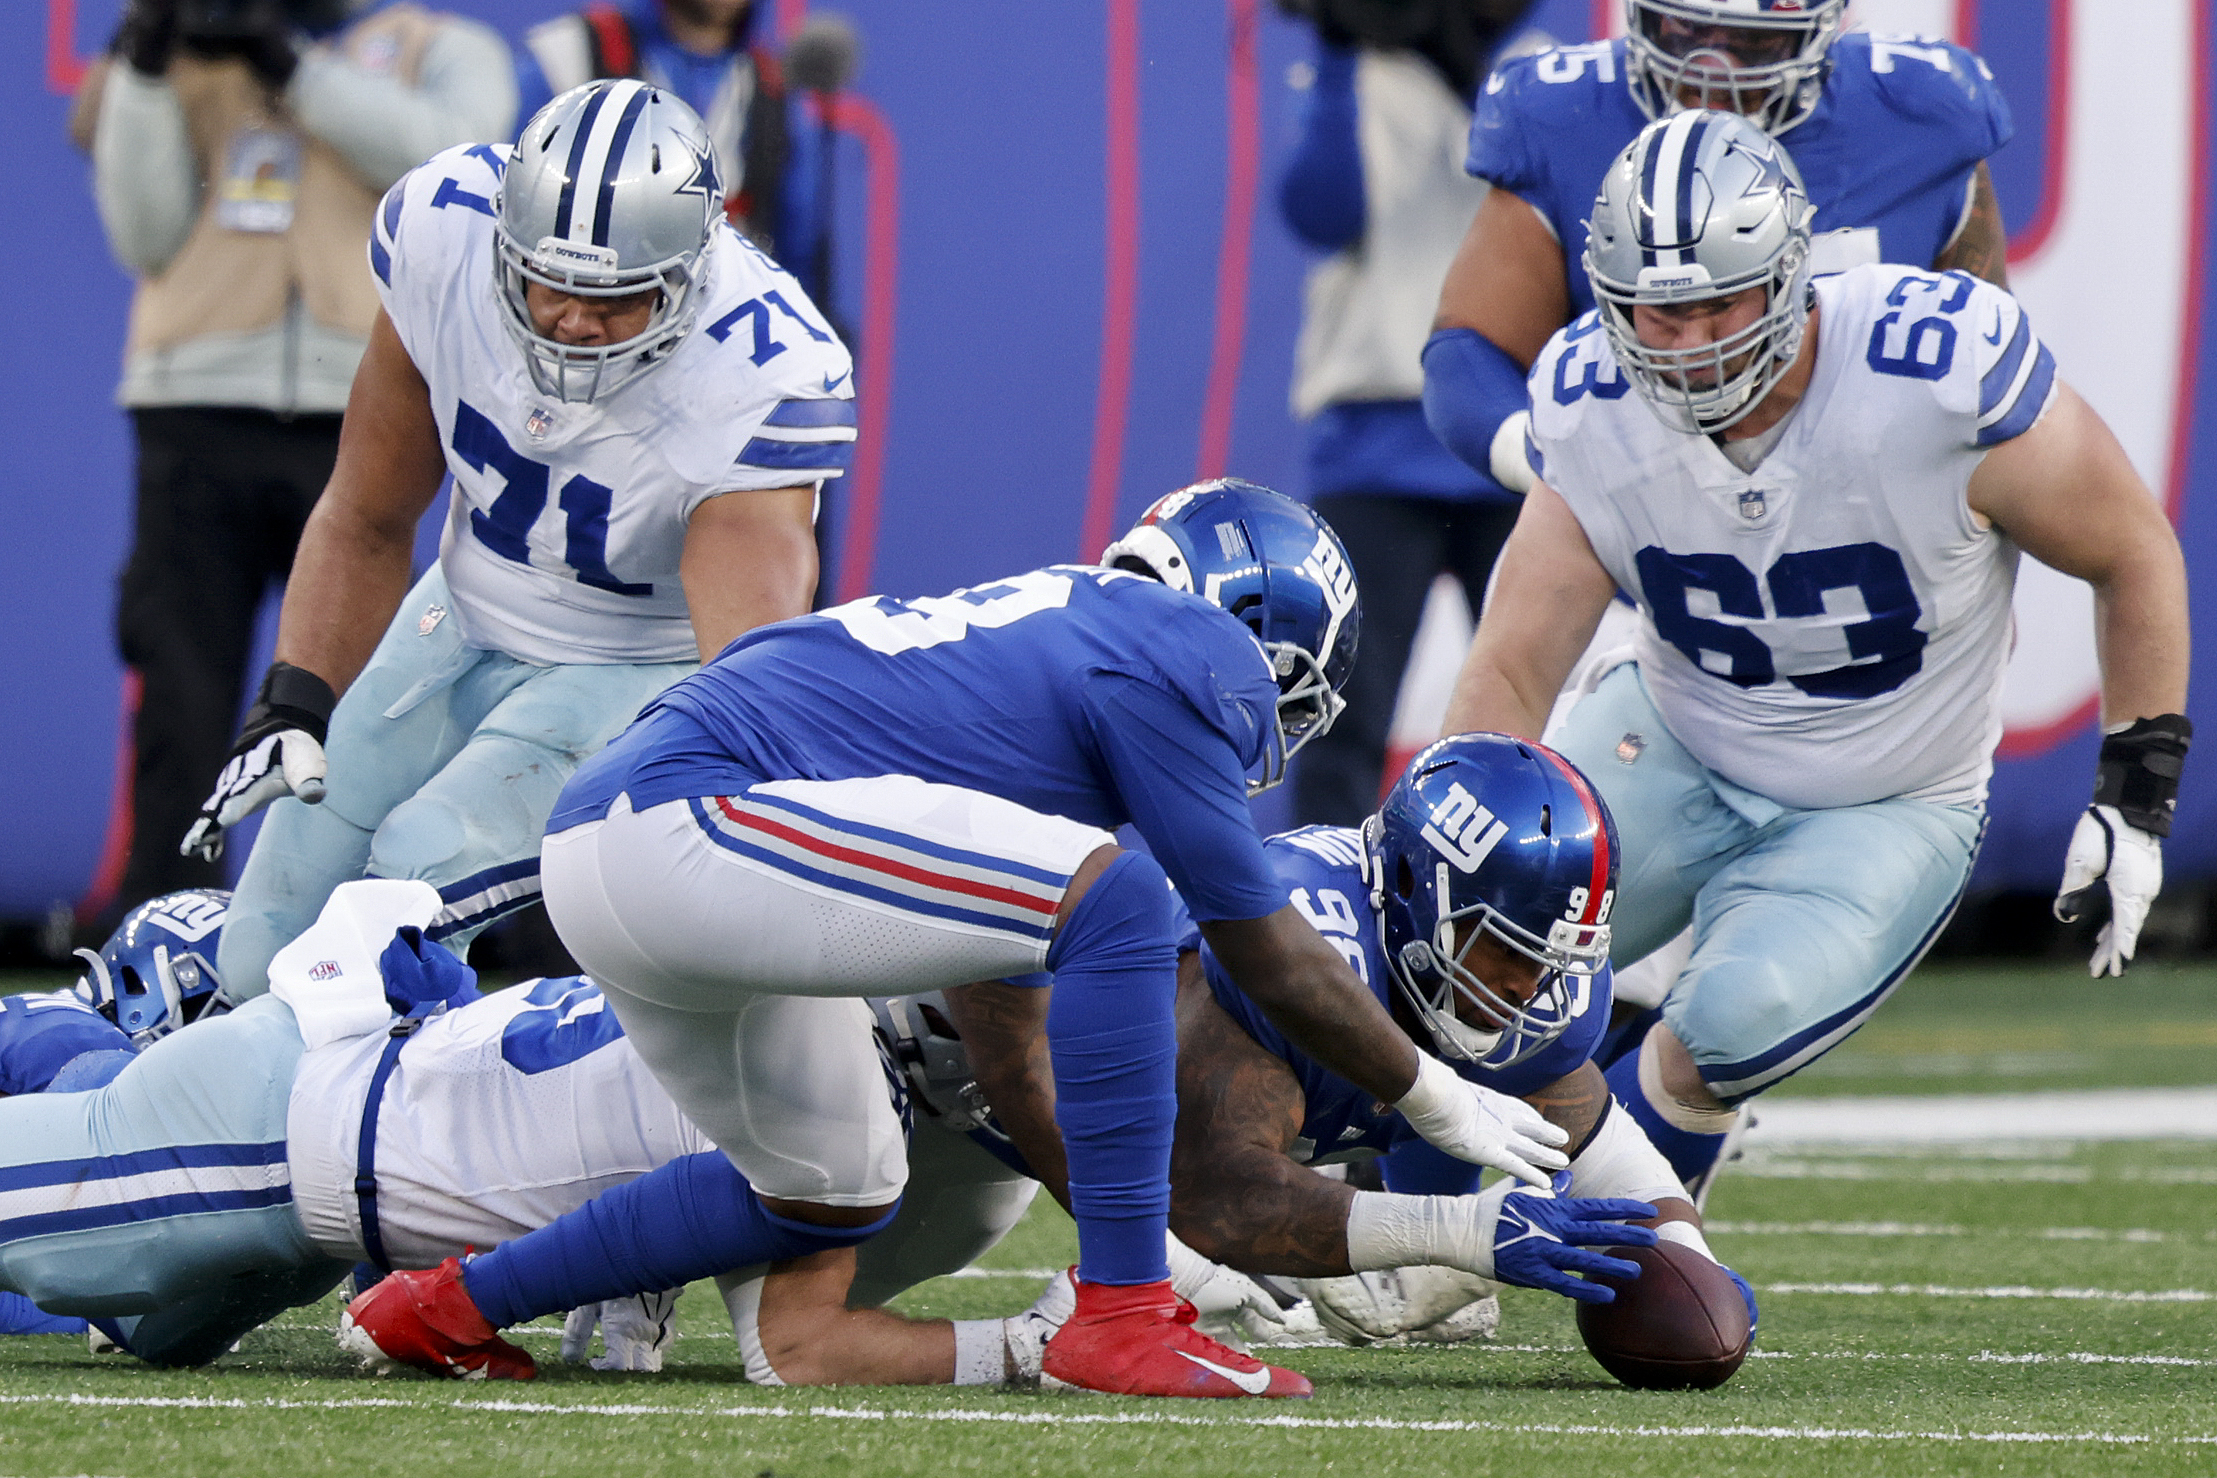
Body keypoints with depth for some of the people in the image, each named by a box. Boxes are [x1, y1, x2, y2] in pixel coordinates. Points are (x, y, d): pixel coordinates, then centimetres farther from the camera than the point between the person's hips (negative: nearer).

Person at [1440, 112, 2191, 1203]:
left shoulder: (1942, 378, -28)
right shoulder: (1596, 411, -16)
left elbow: (2134, 558, -11)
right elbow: (1510, 675, -10)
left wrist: (2137, 797, -10)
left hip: (1881, 815, -3)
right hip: (1674, 749, 3)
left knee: (1739, 1017, -29)